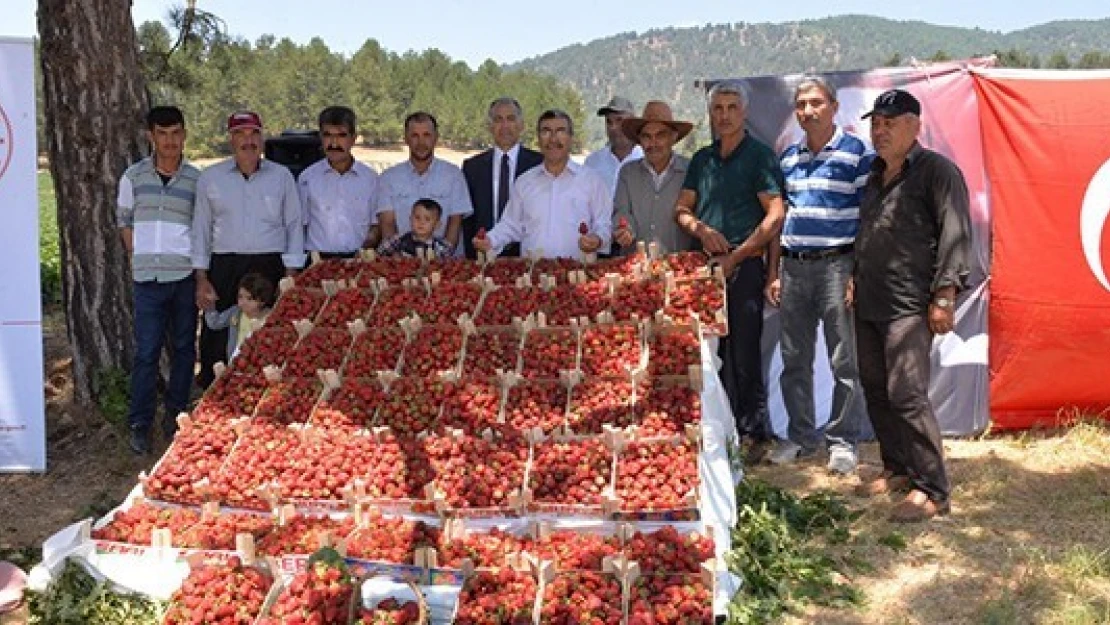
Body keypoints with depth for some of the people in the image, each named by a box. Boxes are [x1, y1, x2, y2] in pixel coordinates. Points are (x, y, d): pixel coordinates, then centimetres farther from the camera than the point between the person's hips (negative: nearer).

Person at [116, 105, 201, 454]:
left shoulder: (196, 179, 2)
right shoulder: (134, 176, 4)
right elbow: (124, 221, 14)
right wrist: (139, 258, 6)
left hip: (185, 276, 0)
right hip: (148, 277, 0)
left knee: (184, 348, 8)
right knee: (146, 352, 0)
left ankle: (175, 415, 22)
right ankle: (140, 424, 9)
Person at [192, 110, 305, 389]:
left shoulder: (281, 176, 9)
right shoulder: (210, 178, 10)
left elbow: (294, 226, 8)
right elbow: (201, 229, 10)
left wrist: (290, 276, 0)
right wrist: (202, 279, 2)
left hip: (270, 268, 0)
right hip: (225, 269, 1)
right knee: (217, 343, -2)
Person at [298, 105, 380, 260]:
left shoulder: (370, 178, 10)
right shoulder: (307, 178, 9)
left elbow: (376, 224, 12)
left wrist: (365, 250, -4)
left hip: (357, 258, 0)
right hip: (317, 259, 0)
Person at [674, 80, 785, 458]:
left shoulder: (760, 156, -1)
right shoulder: (702, 159, 17)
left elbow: (775, 215, -10)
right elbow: (682, 209, 16)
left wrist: (735, 258, -13)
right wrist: (700, 229, -7)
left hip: (743, 266, -5)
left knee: (744, 355, -5)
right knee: (712, 353, 7)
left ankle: (753, 434, 3)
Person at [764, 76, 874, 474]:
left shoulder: (858, 153, -3)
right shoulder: (788, 158, 14)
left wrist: (859, 273, -12)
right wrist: (772, 273, 11)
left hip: (837, 265, -5)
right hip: (793, 267, 5)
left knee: (845, 361, 0)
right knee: (794, 360, 11)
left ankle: (843, 441, 12)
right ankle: (801, 436, 23)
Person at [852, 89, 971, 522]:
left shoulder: (937, 170, -6)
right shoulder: (876, 176, 19)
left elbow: (955, 234, -13)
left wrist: (944, 295, -19)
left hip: (908, 307, -8)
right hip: (868, 305, 8)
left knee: (906, 396, -13)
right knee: (876, 392, 12)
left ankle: (931, 490, -5)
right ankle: (897, 469, 26)